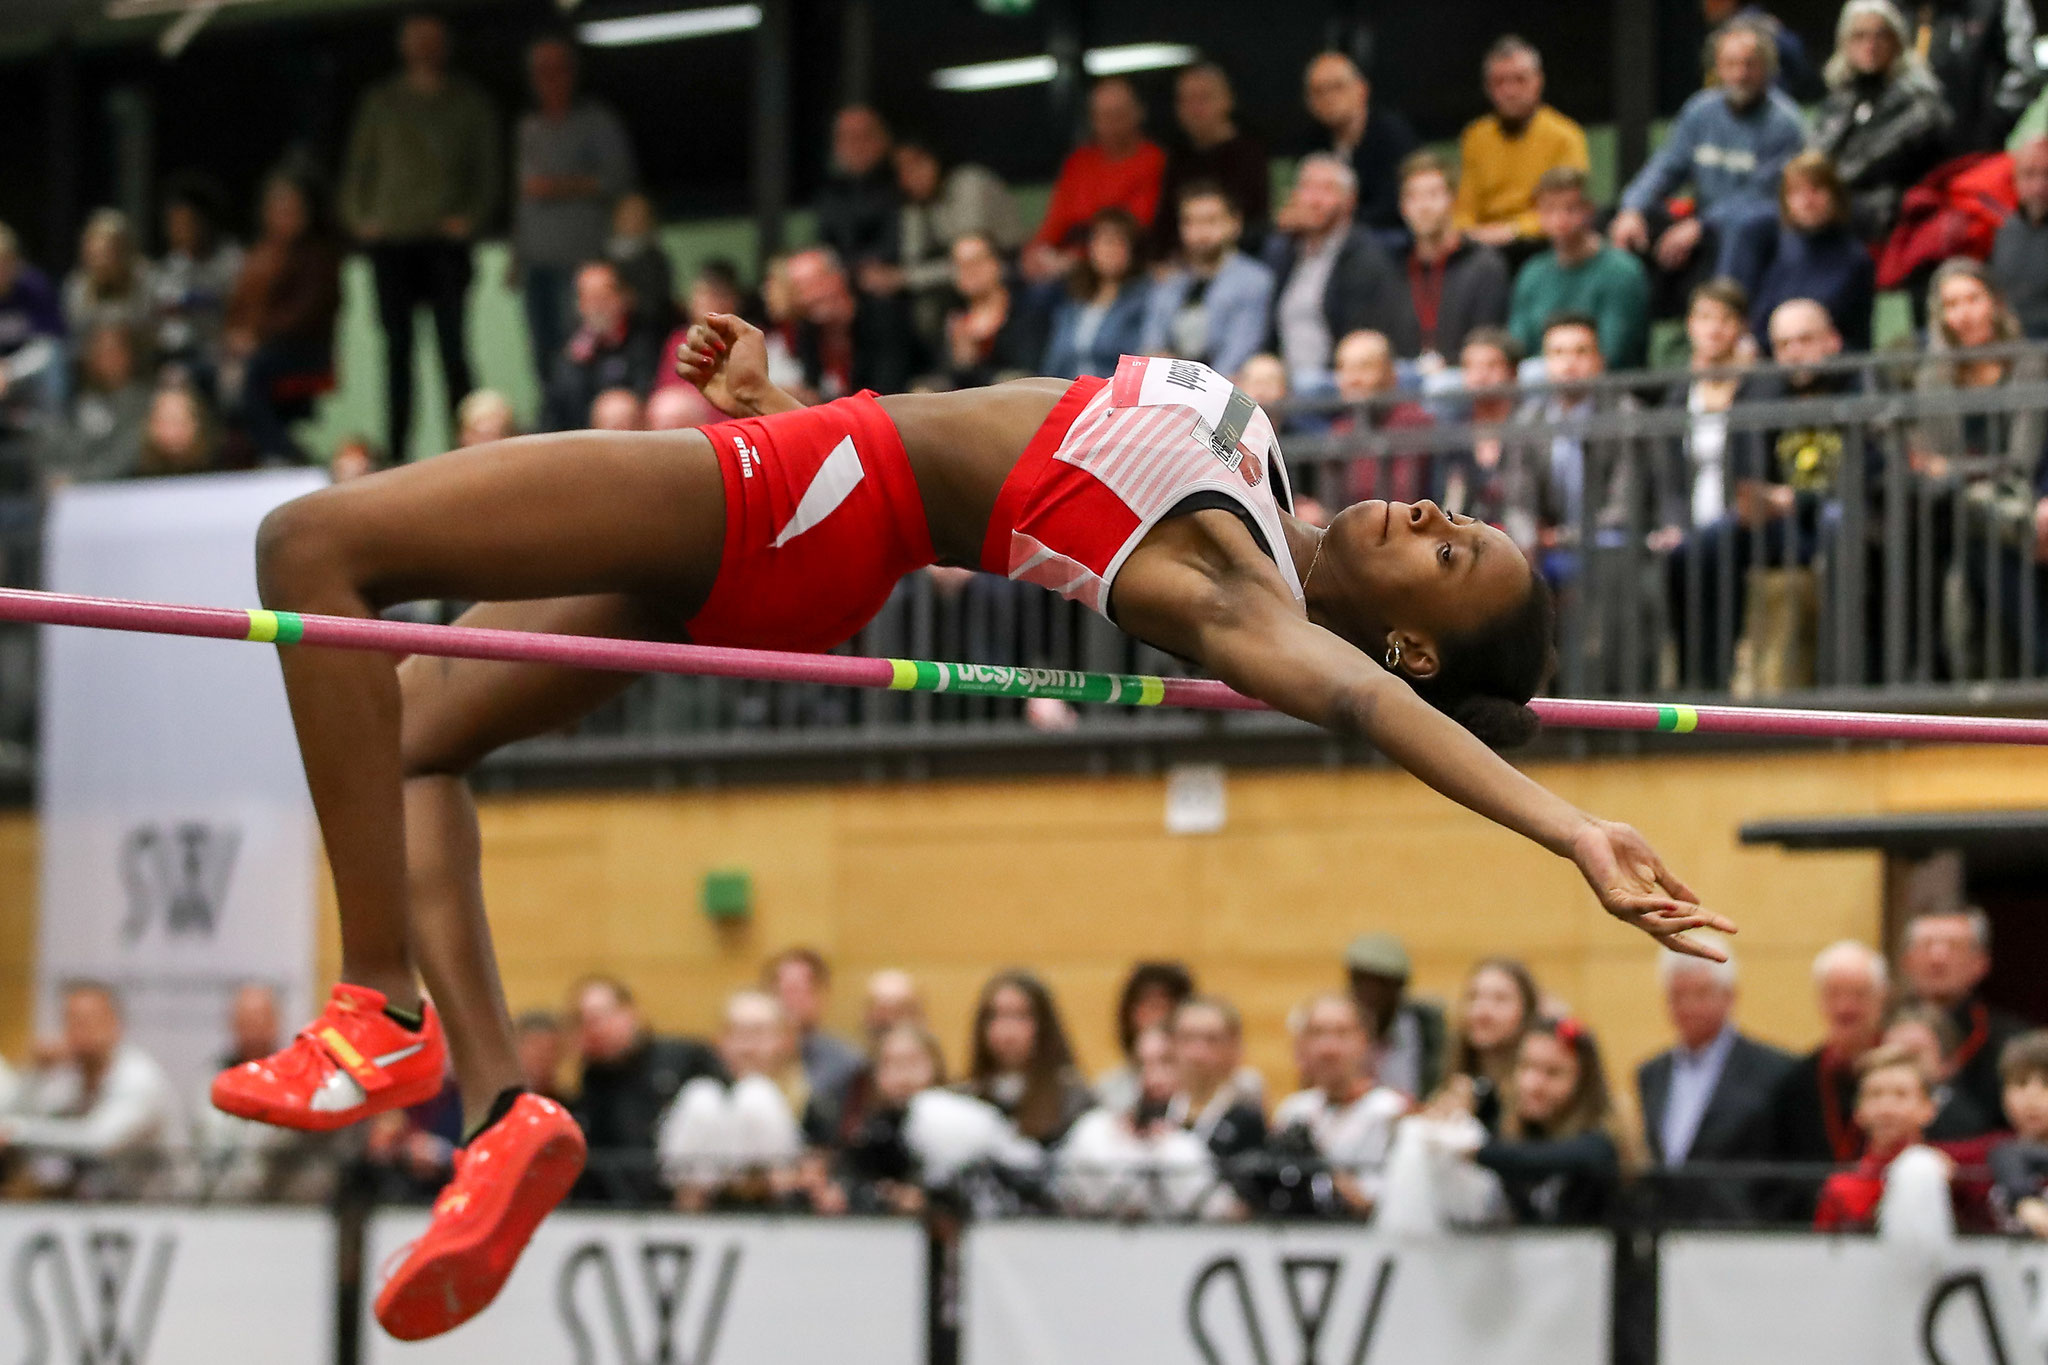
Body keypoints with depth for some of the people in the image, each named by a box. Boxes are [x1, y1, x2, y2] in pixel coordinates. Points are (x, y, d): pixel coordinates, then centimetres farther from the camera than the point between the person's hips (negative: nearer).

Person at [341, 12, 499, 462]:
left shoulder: (468, 101, 10)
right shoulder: (381, 102, 13)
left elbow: (488, 166, 8)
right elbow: (358, 165, 14)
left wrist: (472, 218, -6)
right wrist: (358, 217, 0)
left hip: (446, 240, -2)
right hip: (391, 240, 2)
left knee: (452, 346, -8)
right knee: (398, 347, 0)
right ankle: (397, 448, 1)